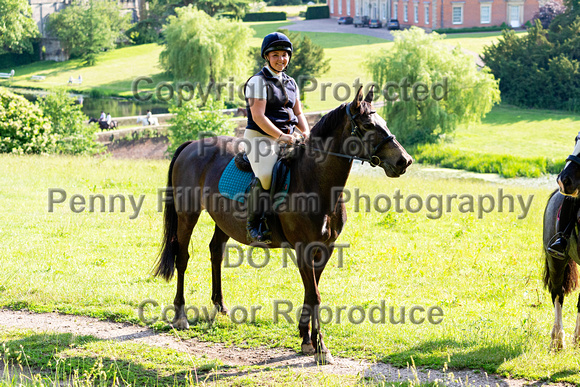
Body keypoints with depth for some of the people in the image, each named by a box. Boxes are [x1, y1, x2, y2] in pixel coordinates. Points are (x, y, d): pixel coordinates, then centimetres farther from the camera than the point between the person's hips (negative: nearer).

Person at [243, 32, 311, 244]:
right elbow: (258, 116, -15)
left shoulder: (290, 82, 16)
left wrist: (306, 133, -2)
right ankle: (254, 223, -20)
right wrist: (282, 137, -22)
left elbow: (298, 113, 19)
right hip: (260, 137, -7)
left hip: (286, 138, 7)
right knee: (265, 176, -33)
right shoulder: (259, 81, -6)